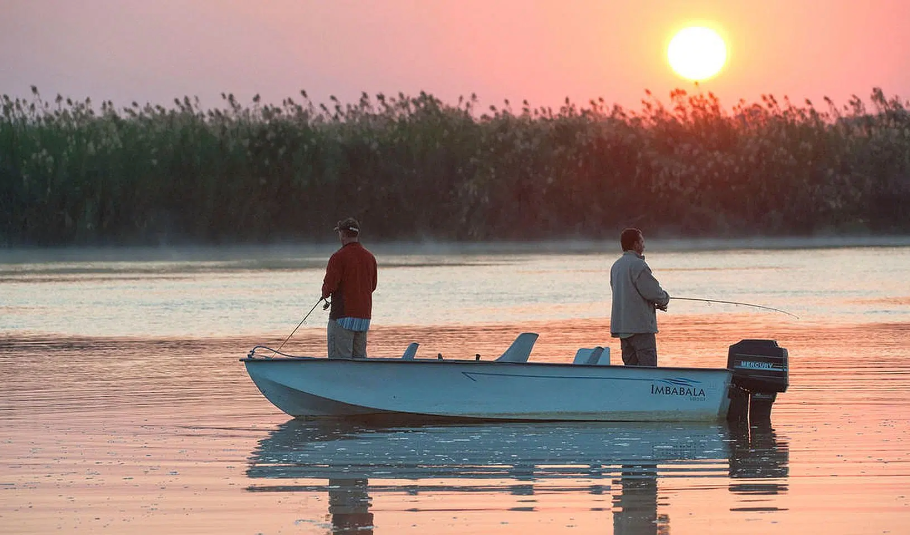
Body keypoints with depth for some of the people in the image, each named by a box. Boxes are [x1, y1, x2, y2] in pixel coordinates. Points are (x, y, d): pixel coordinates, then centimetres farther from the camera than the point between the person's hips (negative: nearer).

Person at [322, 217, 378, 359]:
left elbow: (330, 285, -14)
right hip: (364, 315, 7)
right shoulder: (370, 257, 10)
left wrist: (325, 293, 7)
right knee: (360, 357, 12)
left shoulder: (339, 257, -11)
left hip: (343, 315, -7)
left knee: (339, 358, -6)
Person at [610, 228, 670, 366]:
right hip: (640, 326, -9)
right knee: (648, 366, -9)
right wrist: (664, 299, 6)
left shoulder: (616, 266, 14)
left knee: (631, 365, 11)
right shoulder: (638, 264, -14)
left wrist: (655, 302, 14)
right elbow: (653, 291, -16)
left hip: (621, 326, 9)